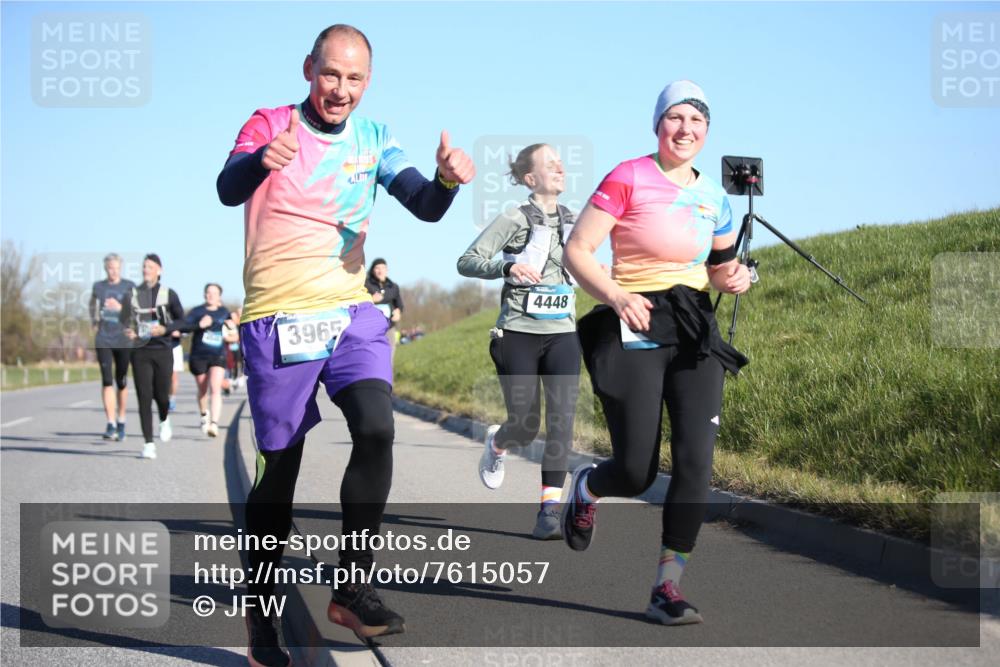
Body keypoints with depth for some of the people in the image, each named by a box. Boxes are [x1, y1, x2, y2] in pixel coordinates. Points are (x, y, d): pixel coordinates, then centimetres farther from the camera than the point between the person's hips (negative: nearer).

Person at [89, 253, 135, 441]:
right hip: (103, 340, 1)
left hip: (123, 341, -1)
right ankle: (111, 425, -14)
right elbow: (92, 304, 27)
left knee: (121, 382, 6)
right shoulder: (98, 286, 8)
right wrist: (94, 322, 15)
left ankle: (121, 422, 23)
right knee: (107, 381, -10)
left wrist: (120, 307, -21)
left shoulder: (129, 287, 0)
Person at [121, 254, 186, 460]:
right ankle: (148, 443, -2)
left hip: (163, 350, -1)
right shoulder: (132, 295, 6)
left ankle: (165, 421, 36)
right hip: (140, 352, 1)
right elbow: (124, 321, 13)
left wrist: (164, 329, -14)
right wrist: (128, 331, -9)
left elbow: (181, 320, 4)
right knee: (144, 397, -5)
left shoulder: (168, 294, 2)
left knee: (161, 394, 0)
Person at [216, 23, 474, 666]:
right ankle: (260, 611, 18)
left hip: (353, 313, 3)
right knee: (280, 469, 1)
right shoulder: (270, 125, -3)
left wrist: (447, 179, -27)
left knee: (377, 430, -20)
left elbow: (425, 208, -3)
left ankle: (353, 585, -9)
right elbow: (228, 190, -20)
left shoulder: (373, 139, 7)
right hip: (278, 321, -3)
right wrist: (262, 160, -43)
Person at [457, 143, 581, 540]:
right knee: (525, 425, -2)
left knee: (562, 419, -12)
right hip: (519, 333, -4)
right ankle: (496, 444, 35)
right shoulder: (514, 220, -5)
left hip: (562, 334, 4)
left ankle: (549, 510, -11)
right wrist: (507, 266, -28)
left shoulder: (572, 221, 12)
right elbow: (467, 261, -12)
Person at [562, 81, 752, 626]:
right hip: (633, 333, -5)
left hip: (695, 334, 5)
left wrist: (733, 278, 1)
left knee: (695, 461, -9)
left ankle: (667, 588, 0)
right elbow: (576, 252, -9)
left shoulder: (714, 198, 11)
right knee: (635, 474, -5)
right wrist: (617, 297, -24)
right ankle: (585, 486, 33)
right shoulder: (628, 178, -5)